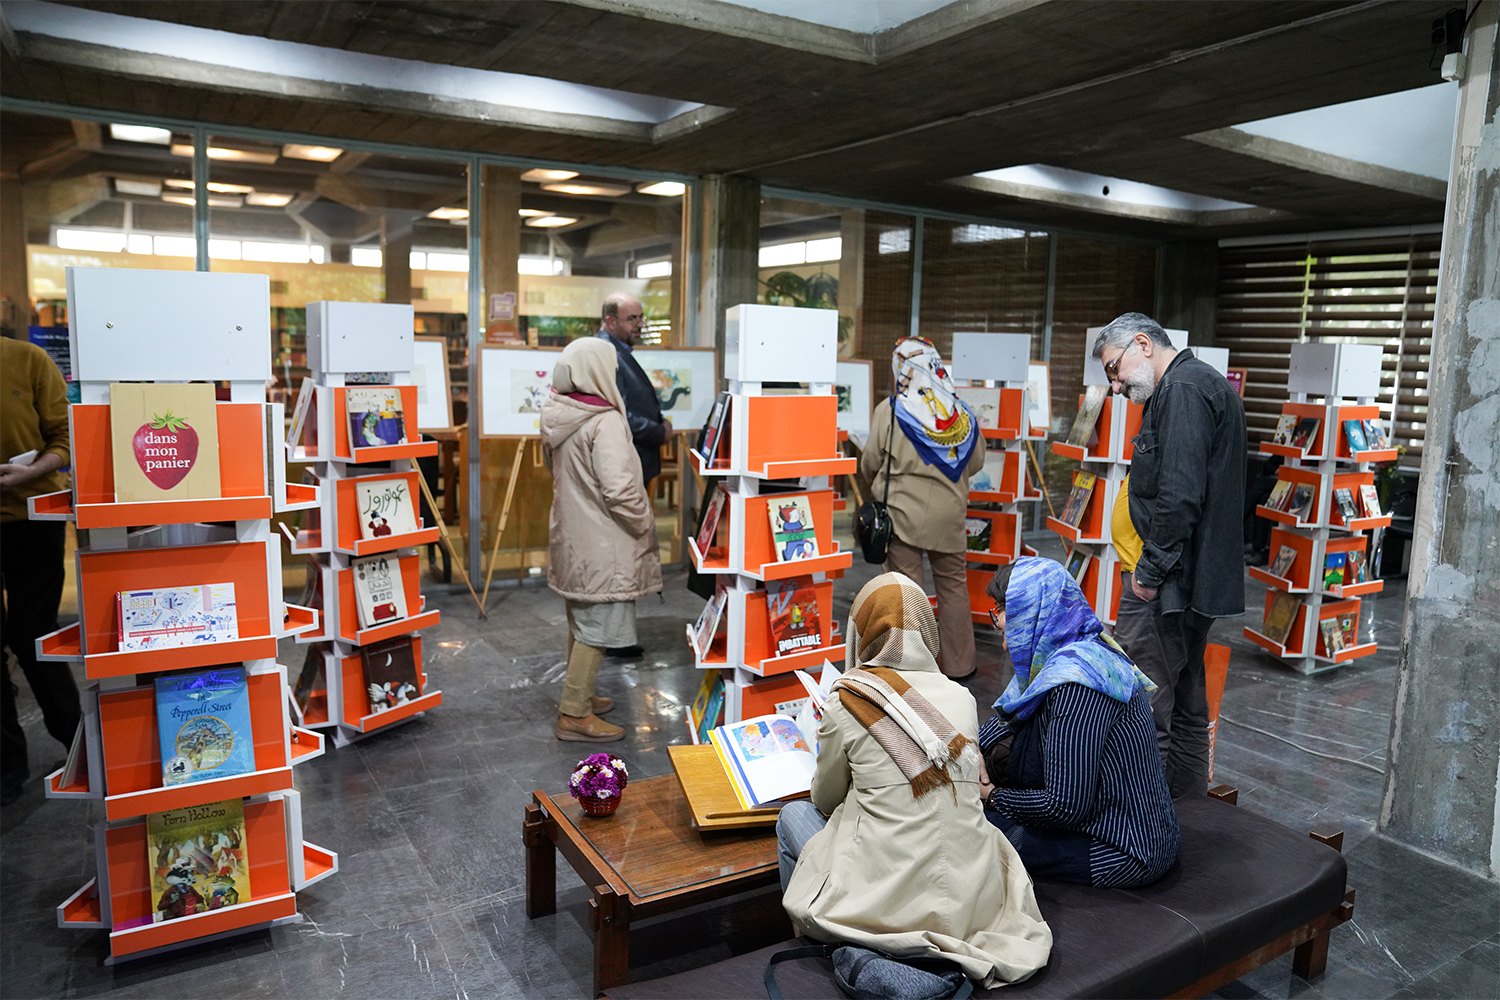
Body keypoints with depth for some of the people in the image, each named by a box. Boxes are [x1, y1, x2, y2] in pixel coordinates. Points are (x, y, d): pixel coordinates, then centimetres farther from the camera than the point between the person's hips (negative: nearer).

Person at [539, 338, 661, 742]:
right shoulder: (605, 423, -22)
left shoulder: (559, 417, 5)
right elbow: (620, 489, -27)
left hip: (571, 534, 9)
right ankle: (575, 714, 8)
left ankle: (579, 695, 36)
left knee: (580, 623, 21)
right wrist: (646, 526, -10)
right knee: (597, 627, 1)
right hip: (601, 544, -9)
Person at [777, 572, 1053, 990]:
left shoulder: (846, 703, -9)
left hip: (886, 905, -4)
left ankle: (809, 941, 34)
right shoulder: (961, 697, 2)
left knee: (793, 814, 21)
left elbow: (825, 800, 8)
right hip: (971, 905, 5)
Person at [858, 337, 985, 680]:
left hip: (903, 510, -3)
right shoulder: (962, 412, 1)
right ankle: (959, 663, 25)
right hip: (950, 511, 4)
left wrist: (872, 490, 19)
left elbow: (870, 463, -2)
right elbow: (976, 462, 11)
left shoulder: (890, 410, -9)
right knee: (952, 583, 15)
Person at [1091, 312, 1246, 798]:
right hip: (1200, 577, 11)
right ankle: (1186, 794, 31)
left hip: (1168, 576, -11)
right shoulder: (1209, 384, 19)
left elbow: (1179, 495, -24)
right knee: (1186, 691, 19)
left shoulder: (1182, 389, -14)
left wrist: (1150, 569, -18)